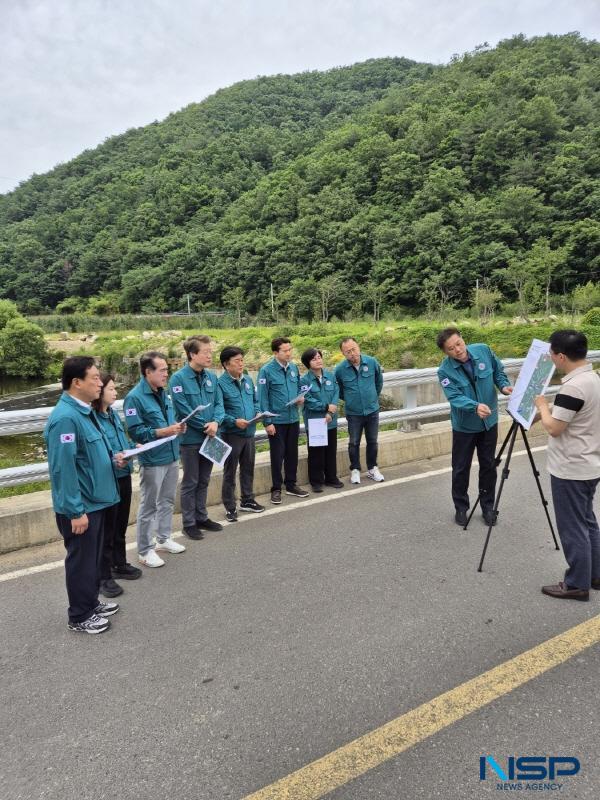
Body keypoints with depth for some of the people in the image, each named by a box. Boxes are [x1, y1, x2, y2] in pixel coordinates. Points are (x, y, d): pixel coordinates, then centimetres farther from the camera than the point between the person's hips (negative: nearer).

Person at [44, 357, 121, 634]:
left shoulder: (83, 410, 6)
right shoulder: (65, 417, -26)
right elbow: (63, 468, -27)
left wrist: (111, 456, 7)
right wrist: (76, 510, -25)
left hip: (94, 500, 9)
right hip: (79, 506, -9)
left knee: (93, 557, 21)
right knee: (81, 559, 7)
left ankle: (91, 603, 38)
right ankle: (79, 616, 24)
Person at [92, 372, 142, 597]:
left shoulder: (113, 413, 6)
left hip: (124, 476, 8)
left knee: (121, 525, 21)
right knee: (106, 530, 5)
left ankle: (120, 565, 38)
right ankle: (103, 577, 20)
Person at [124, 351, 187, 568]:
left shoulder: (164, 394, 9)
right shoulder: (135, 397, -16)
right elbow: (135, 431, -21)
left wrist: (178, 427, 0)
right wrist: (162, 432, -26)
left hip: (171, 457, 8)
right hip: (152, 460, -8)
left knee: (167, 501, 19)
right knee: (148, 506, 3)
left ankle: (164, 539, 36)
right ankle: (145, 551, 16)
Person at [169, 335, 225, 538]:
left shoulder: (212, 377, 5)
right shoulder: (179, 378, -13)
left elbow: (219, 403, 3)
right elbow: (183, 409, -18)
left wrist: (215, 422, -16)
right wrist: (205, 426, -15)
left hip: (209, 437, 6)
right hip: (190, 438, -6)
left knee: (204, 481, 16)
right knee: (190, 483, 5)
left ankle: (202, 517, 29)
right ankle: (189, 523, 16)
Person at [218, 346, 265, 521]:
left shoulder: (248, 380, 8)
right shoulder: (220, 384, -14)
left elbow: (255, 401, 18)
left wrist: (258, 413, -1)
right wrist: (234, 421, -26)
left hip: (249, 432, 7)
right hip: (231, 434, -7)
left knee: (248, 468, 18)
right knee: (230, 472, 5)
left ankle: (247, 500, 33)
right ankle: (230, 507, 16)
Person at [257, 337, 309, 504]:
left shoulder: (294, 367, 4)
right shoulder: (266, 370, -12)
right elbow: (263, 398, -13)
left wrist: (300, 397, -4)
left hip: (293, 419, 5)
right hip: (276, 421, -5)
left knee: (292, 454, 14)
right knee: (277, 456, 4)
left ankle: (291, 485, 28)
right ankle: (276, 489, 17)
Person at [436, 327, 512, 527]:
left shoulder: (484, 351, -12)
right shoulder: (445, 371, -20)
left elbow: (499, 371, 4)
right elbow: (455, 397, -29)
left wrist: (504, 385, -16)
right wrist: (475, 406, -46)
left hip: (489, 421, 2)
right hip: (464, 425, -2)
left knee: (488, 466, 13)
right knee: (461, 469, 8)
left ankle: (488, 506, 30)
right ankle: (461, 507, 26)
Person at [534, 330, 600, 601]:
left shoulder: (573, 387, -25)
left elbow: (554, 427, -21)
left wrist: (541, 405, -6)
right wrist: (549, 409, 14)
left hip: (570, 470, -10)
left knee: (573, 528, 3)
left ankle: (577, 584, 15)